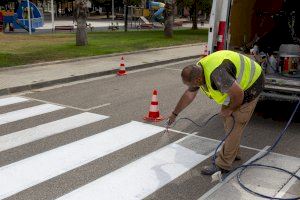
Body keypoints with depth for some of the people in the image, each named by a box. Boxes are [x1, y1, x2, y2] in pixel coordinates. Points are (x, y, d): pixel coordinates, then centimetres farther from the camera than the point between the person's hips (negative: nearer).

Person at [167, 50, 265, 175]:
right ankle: (234, 152, 32)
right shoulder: (197, 71, -6)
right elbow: (189, 95, 9)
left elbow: (238, 94, -32)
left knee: (236, 124, -8)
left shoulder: (216, 74, -38)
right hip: (237, 87, 9)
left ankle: (223, 165, -1)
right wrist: (174, 114, 18)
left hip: (250, 85, -9)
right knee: (227, 119, 14)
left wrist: (229, 110, -13)